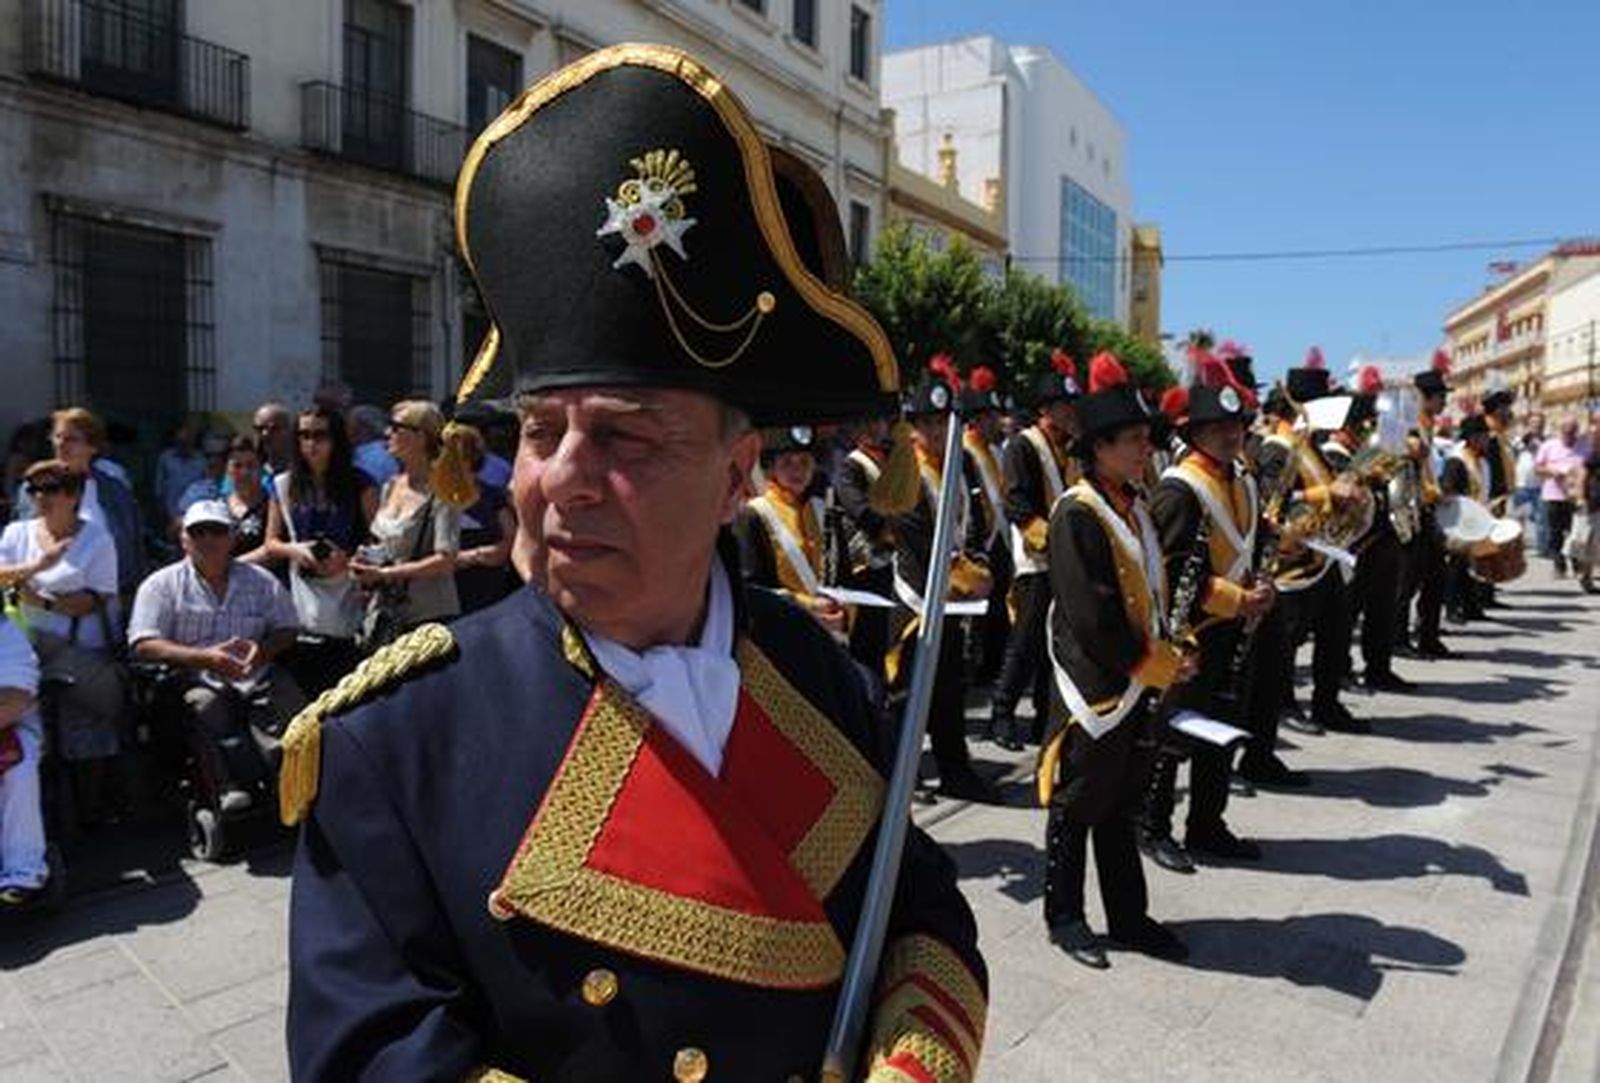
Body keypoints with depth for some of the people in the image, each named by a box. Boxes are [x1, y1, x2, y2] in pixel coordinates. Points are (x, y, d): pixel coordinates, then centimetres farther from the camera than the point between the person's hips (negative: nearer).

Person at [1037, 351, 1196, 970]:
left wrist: (1166, 657, 2)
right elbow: (1092, 617, -22)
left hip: (1136, 684, 8)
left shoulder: (1134, 507, 10)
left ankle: (1129, 917, 29)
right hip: (1094, 686, -8)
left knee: (1121, 804, 17)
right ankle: (1065, 917, 22)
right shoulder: (1077, 514, -18)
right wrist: (1158, 665, -14)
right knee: (1077, 805, 6)